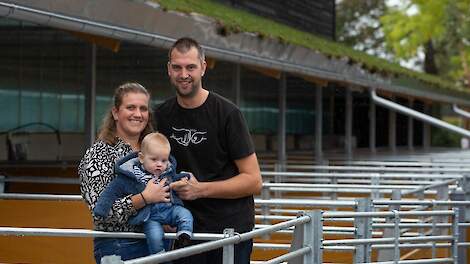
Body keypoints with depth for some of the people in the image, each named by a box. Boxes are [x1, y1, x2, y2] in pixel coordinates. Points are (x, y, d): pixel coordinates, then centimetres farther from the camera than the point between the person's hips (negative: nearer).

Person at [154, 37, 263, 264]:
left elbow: (253, 181, -9)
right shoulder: (163, 115, 7)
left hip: (231, 226, -4)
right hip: (186, 229, 4)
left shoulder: (227, 113, -8)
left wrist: (201, 189, -18)